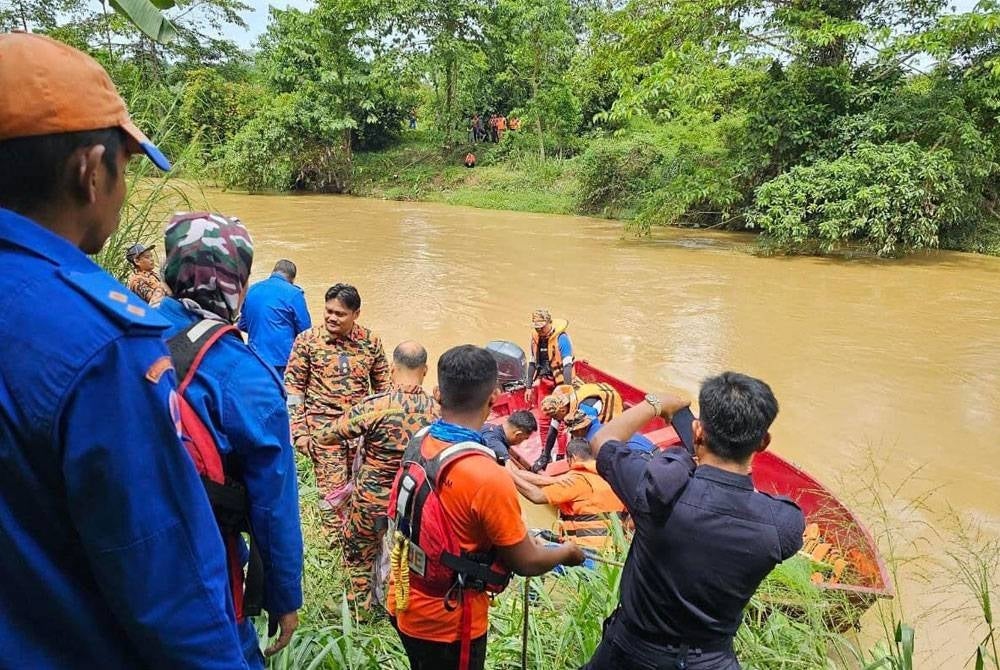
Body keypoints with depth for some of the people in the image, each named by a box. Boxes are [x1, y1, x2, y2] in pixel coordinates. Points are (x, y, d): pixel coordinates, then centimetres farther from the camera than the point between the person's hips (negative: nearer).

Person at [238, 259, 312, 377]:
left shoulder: (252, 290, 8)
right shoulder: (293, 293, -10)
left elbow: (243, 325, 17)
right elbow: (305, 329, -8)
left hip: (256, 358, 6)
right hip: (282, 358, -5)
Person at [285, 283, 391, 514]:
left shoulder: (371, 341, 0)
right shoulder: (307, 340, -6)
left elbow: (383, 385, 10)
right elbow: (293, 388, -3)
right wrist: (299, 432, -8)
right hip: (323, 427, -2)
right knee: (334, 492, 0)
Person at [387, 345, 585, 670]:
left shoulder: (416, 446, -9)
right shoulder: (488, 478, -31)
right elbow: (526, 562, -18)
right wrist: (567, 552, 3)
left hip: (404, 606, 7)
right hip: (447, 624, -6)